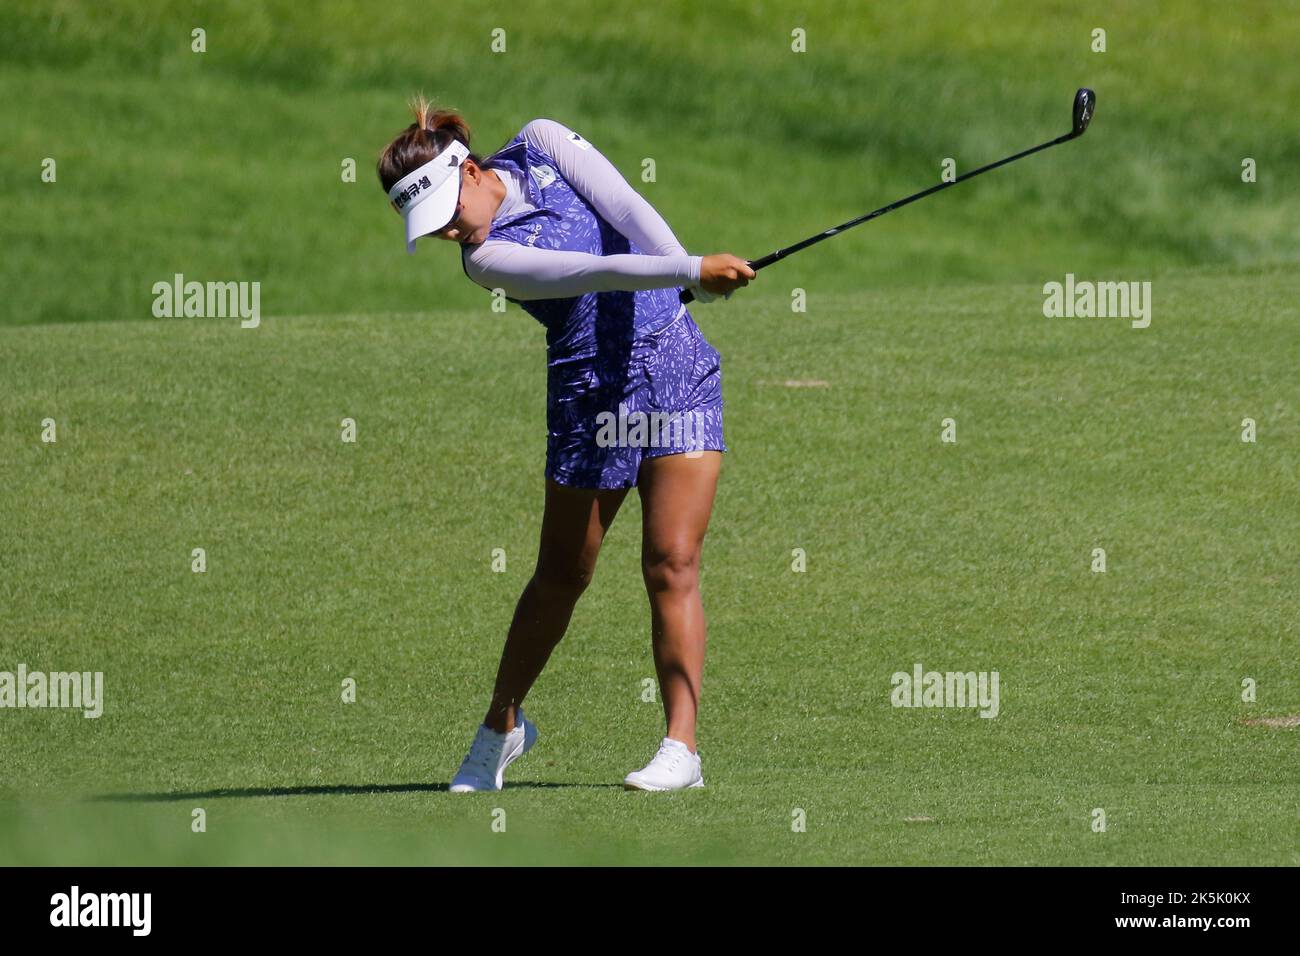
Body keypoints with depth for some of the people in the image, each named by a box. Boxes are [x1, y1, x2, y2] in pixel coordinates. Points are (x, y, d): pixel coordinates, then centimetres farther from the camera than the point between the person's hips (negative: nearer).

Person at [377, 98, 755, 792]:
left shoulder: (541, 145, -2)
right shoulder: (486, 258, -13)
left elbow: (627, 210, -12)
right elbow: (594, 273, -26)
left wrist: (693, 273, -27)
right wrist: (690, 271, -37)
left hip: (675, 365, 1)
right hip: (590, 391, -1)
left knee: (671, 566, -9)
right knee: (561, 576, 8)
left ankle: (681, 747, -12)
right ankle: (501, 727, 30)